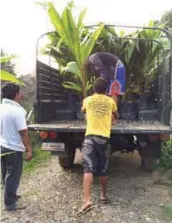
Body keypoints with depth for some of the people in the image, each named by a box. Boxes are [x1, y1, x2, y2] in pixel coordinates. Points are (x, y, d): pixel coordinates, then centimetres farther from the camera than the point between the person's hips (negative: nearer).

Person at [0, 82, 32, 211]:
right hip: (13, 149, -8)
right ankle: (10, 203, 15)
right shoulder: (17, 111, -22)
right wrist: (29, 150, -15)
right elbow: (23, 133, -22)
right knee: (13, 176, 5)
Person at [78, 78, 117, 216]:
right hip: (104, 138, 2)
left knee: (88, 169, -7)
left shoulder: (87, 100, 9)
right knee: (103, 169, 14)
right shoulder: (110, 101, 9)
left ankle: (87, 200, -18)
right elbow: (115, 115, 31)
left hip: (90, 137, -1)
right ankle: (103, 195, 31)